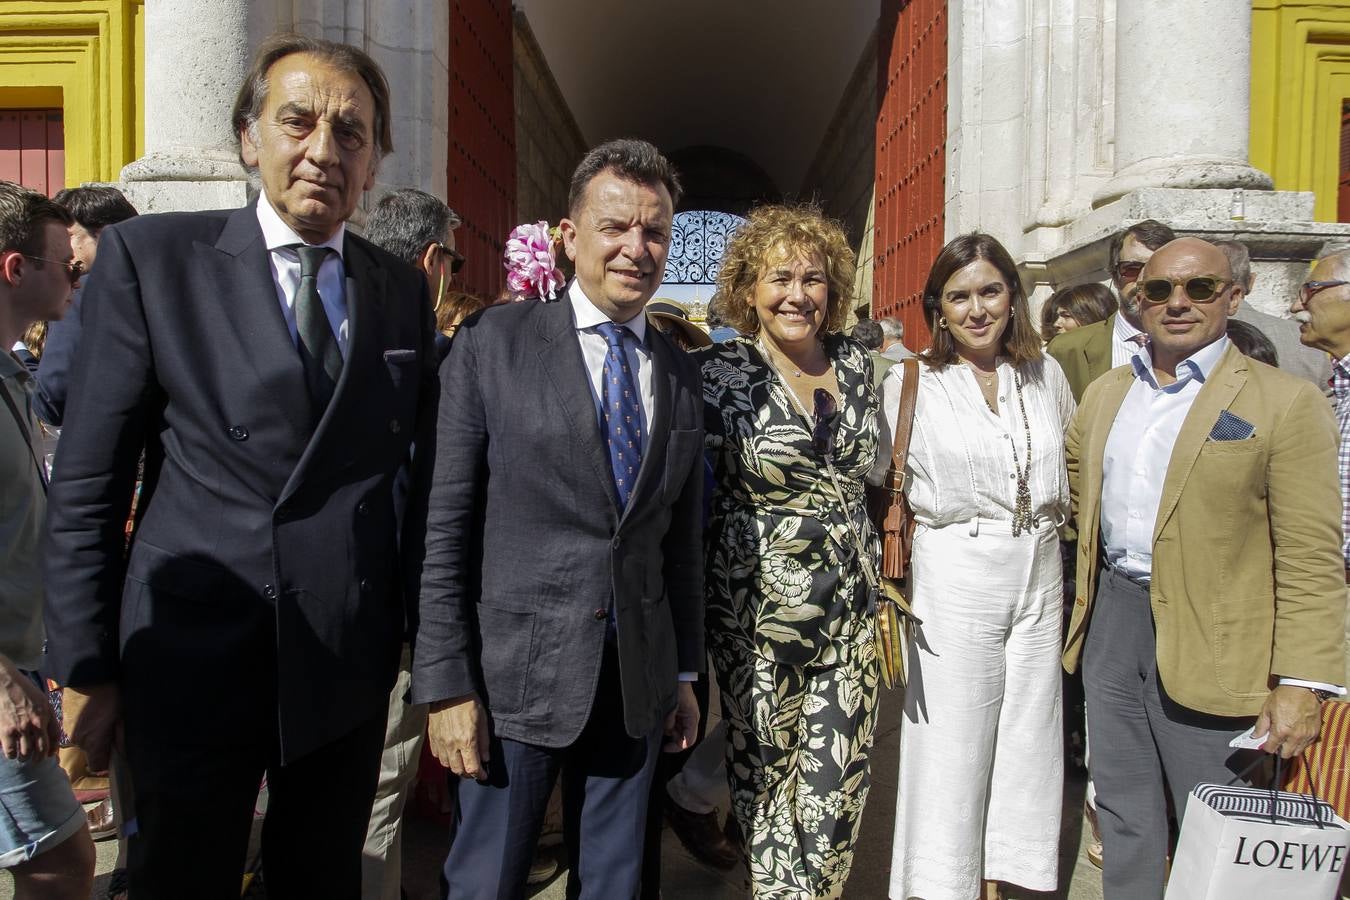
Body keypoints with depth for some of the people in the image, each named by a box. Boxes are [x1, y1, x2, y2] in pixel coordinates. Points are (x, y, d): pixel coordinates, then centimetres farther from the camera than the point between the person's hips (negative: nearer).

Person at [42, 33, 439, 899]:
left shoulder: (403, 289, 4)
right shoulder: (150, 256, -5)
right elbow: (87, 487, -5)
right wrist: (88, 669, -5)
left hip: (350, 663, 3)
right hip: (194, 659, -2)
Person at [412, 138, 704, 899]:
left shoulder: (681, 373, 7)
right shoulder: (494, 344, -6)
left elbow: (684, 537, 11)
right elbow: (445, 527, -8)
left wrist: (685, 673, 13)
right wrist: (448, 685, -9)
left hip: (639, 684, 4)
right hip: (518, 674, -4)